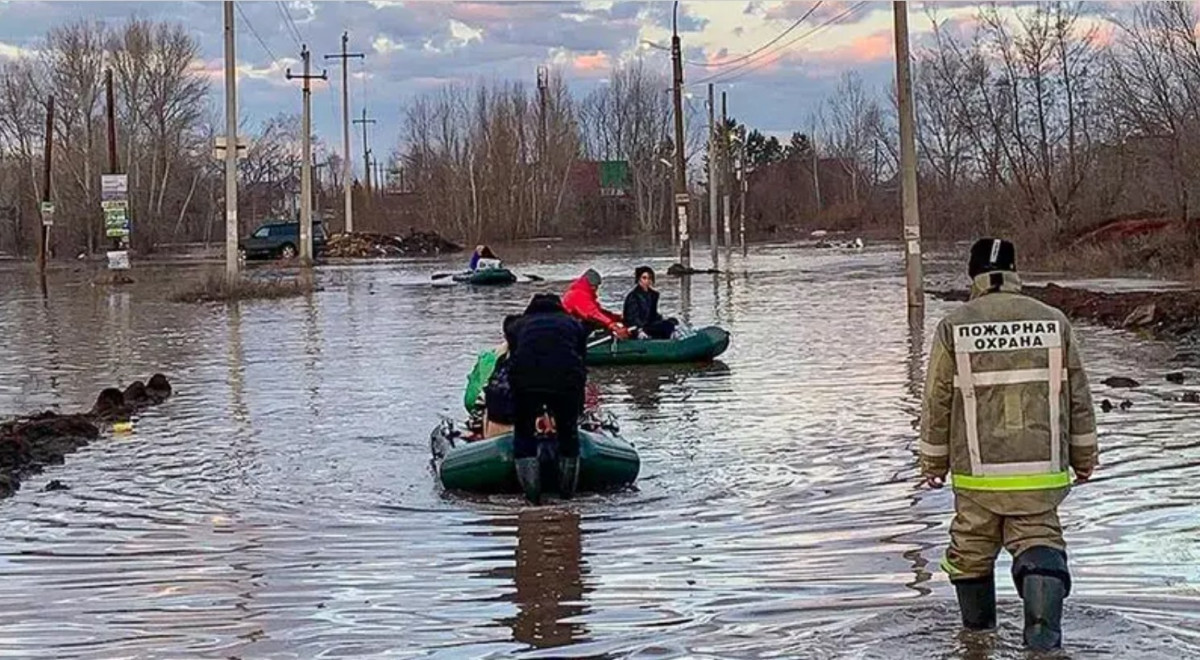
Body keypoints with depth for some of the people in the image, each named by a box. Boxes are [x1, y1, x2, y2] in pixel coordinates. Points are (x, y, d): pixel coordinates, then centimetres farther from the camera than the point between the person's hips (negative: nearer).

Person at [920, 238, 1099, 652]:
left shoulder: (953, 328, -6)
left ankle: (977, 626, 35)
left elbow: (937, 404, -1)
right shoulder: (1054, 322, -2)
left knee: (971, 548, 18)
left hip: (977, 474, 0)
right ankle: (1043, 627, -16)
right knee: (1038, 541, 8)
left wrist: (933, 463, 12)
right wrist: (1084, 457, 17)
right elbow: (1078, 398, 5)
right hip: (1041, 471, 0)